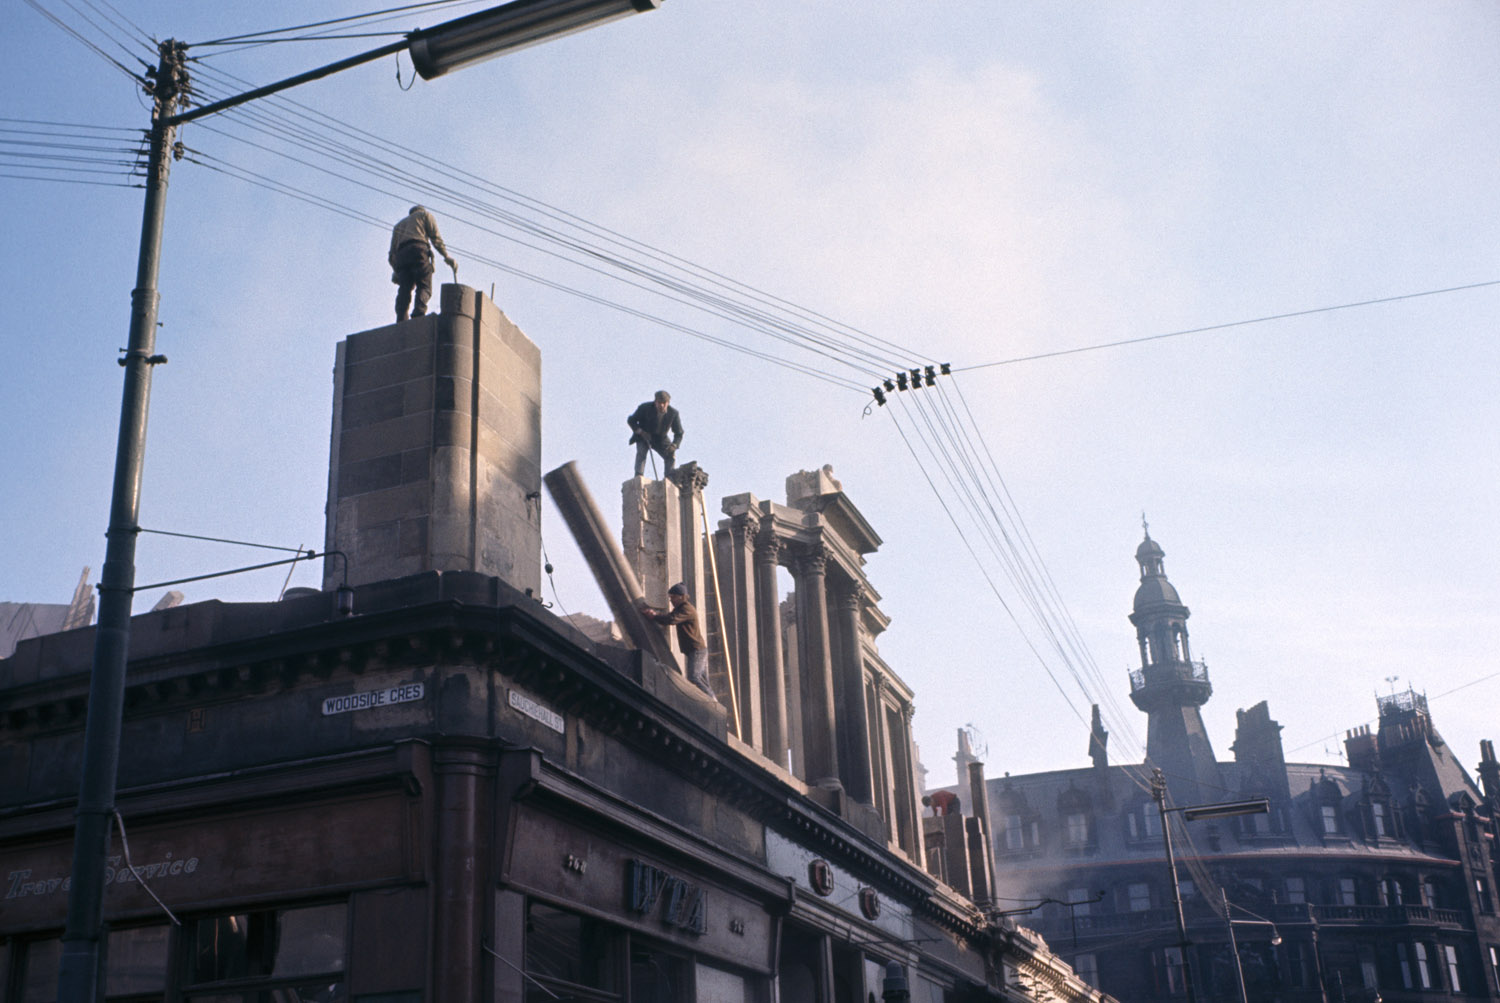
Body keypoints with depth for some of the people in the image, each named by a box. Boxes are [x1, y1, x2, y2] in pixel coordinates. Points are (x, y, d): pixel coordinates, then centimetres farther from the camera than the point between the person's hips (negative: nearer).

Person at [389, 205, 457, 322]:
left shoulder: (399, 224, 39)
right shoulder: (425, 214, 26)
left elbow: (392, 250, 26)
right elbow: (435, 237, 9)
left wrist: (395, 271, 22)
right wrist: (447, 256, 6)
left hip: (400, 255, 4)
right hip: (418, 250, -4)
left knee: (404, 290, -5)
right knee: (424, 286, -12)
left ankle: (401, 320, -24)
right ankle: (418, 312, -38)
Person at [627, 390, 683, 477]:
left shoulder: (673, 413, -19)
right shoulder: (645, 408, -23)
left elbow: (679, 433, -11)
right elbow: (631, 420, -10)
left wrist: (674, 445, -31)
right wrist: (640, 431, -27)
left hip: (660, 438, 2)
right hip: (643, 437, -2)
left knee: (671, 455, -15)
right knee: (641, 452, -27)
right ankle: (638, 477, -30)